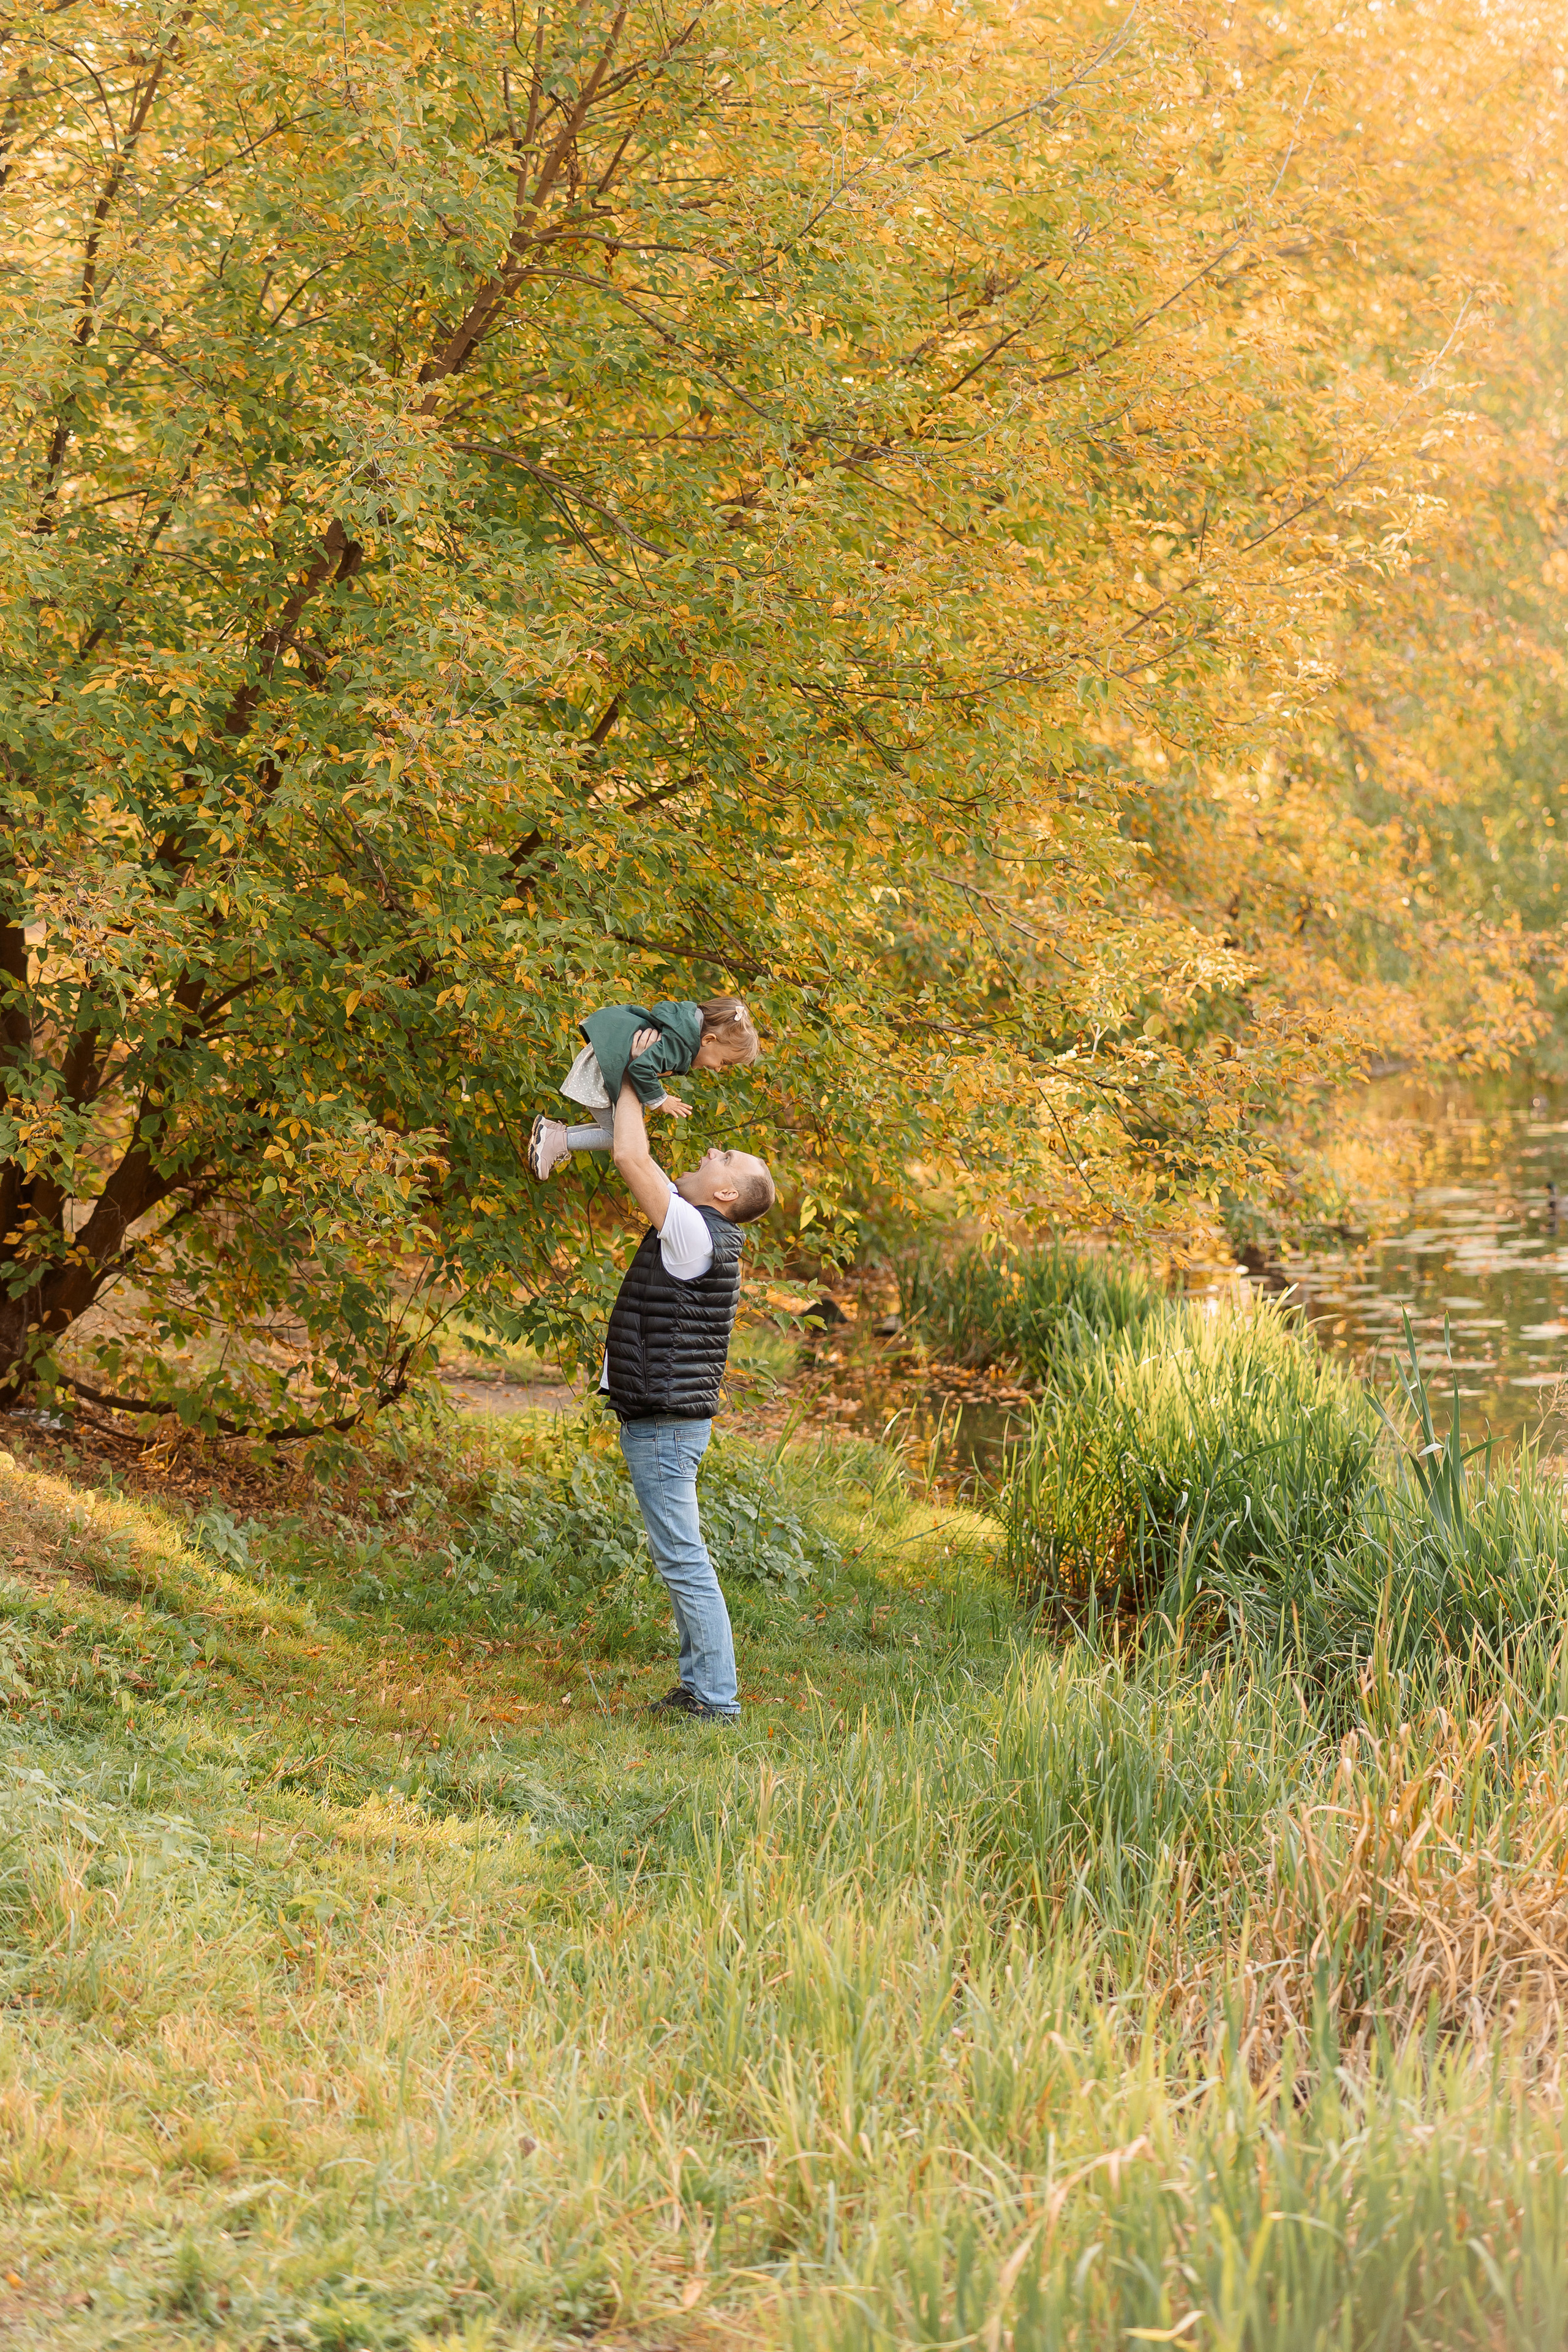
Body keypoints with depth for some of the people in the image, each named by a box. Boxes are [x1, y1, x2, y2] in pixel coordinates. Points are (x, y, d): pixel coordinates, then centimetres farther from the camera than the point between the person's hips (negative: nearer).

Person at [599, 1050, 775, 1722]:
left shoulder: (696, 1235, -17)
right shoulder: (696, 1227, 10)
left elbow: (631, 1158, -21)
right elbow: (636, 1160, 24)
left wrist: (632, 1075, -9)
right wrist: (636, 1091, 14)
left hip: (666, 1426, -10)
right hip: (656, 1422, 10)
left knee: (683, 1561, -8)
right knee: (680, 1559, 14)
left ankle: (717, 1700, -6)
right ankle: (699, 1686, 20)